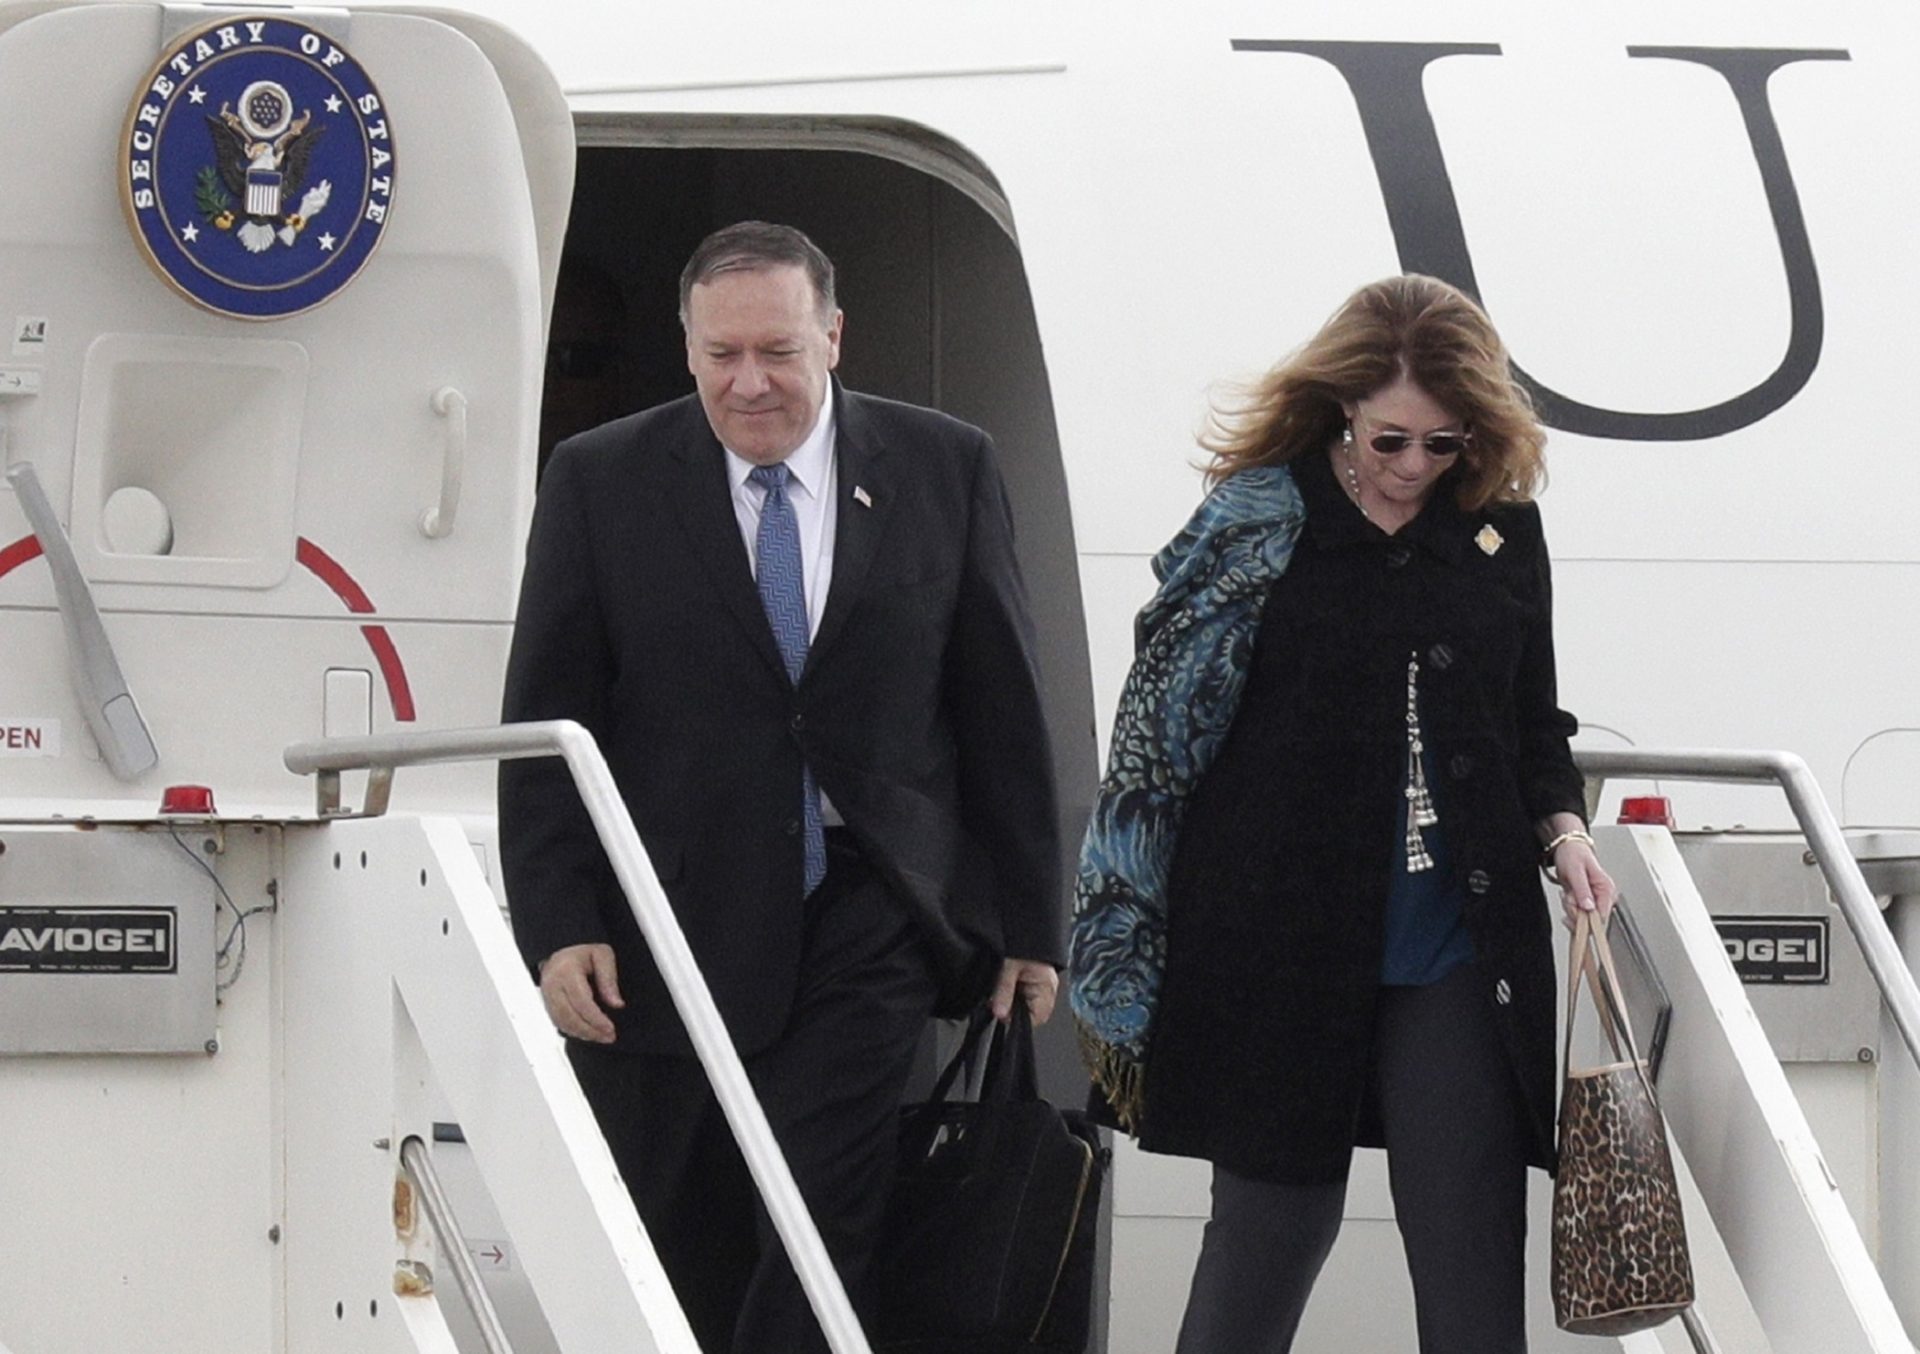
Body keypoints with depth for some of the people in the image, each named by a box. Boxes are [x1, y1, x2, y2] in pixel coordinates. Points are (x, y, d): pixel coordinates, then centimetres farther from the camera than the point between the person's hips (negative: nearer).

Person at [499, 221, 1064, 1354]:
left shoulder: (946, 471, 3)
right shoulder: (600, 484, 1)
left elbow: (1004, 712, 7)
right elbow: (545, 732, 2)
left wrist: (1028, 921, 7)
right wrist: (558, 927, -7)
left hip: (867, 922, -1)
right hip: (667, 938, 1)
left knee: (819, 1232, -12)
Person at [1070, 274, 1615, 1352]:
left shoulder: (1502, 527, 8)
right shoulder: (1256, 525, -2)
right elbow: (1164, 729, 0)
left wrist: (1562, 827, 0)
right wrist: (1140, 964, -3)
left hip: (1458, 958, 3)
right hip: (1281, 949, -2)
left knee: (1472, 1257, -1)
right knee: (1274, 1223, 5)